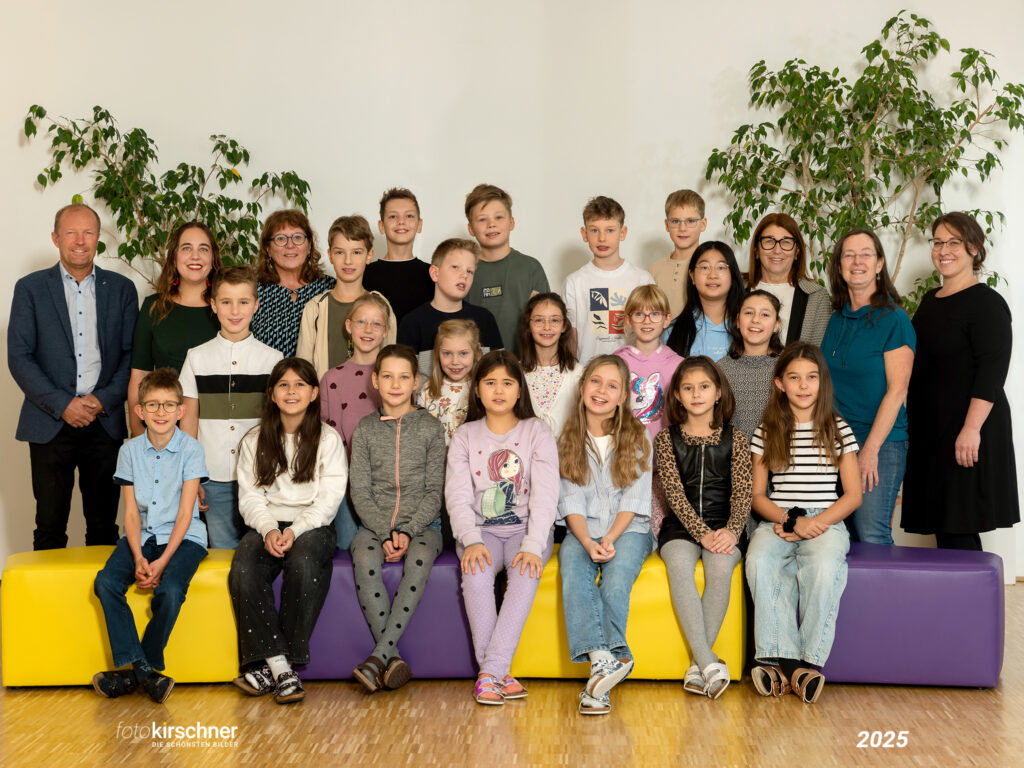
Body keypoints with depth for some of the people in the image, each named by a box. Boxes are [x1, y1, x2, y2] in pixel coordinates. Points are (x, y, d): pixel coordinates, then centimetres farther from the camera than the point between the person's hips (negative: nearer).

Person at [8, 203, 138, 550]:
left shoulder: (121, 289, 9)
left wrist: (104, 400, -8)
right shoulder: (30, 288, 4)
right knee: (50, 526, 3)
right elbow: (19, 357, -2)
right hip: (51, 424, -1)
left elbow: (131, 354, 6)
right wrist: (62, 405, -11)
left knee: (104, 526, 7)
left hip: (105, 423, 1)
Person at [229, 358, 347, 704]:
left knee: (303, 564, -36)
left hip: (312, 525, -2)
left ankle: (269, 666, -27)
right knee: (243, 569, -30)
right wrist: (268, 529, -15)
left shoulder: (328, 439, 5)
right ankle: (279, 667, -29)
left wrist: (295, 531, -18)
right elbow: (250, 496, 5)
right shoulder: (254, 441, 13)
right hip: (267, 524, 2)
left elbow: (329, 498, -4)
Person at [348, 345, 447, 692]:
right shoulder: (365, 429, 8)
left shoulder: (430, 428, 6)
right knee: (364, 559, -32)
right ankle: (392, 658, -31)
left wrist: (408, 532, -14)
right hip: (375, 523, 1)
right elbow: (360, 492, 3)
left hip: (421, 523, -1)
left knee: (420, 558, -35)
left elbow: (434, 491, 1)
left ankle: (380, 654, -36)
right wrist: (385, 533, -13)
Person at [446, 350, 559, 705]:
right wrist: (471, 540, -21)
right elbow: (458, 496, -2)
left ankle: (490, 671, -34)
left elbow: (545, 494, -6)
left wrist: (532, 545, -22)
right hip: (481, 530, 1)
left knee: (526, 572, -33)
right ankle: (498, 673, -29)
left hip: (527, 529, -1)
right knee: (476, 571, -32)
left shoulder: (537, 432, 5)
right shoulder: (465, 436, 9)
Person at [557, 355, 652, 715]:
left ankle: (599, 672, -32)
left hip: (627, 529, -1)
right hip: (582, 530, 1)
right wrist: (588, 542, -16)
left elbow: (634, 499, -1)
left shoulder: (637, 437, 6)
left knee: (616, 580, -31)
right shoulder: (568, 440, 10)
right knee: (573, 574, -31)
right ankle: (602, 659, -40)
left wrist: (610, 539, -16)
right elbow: (571, 501, 2)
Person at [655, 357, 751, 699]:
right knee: (679, 566, -33)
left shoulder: (735, 439, 9)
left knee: (720, 566, -32)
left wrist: (731, 530, -18)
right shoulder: (666, 438, 7)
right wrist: (702, 532, -17)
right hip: (681, 526, 0)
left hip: (724, 526, 0)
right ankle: (709, 662, -37)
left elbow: (742, 494, 1)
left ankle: (698, 664, -27)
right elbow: (675, 494, -3)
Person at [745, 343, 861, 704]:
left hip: (826, 522, -1)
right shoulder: (766, 432, 10)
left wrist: (815, 523, -10)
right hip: (777, 521, 1)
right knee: (760, 562, -32)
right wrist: (788, 519, -10)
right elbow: (758, 496, 9)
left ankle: (808, 662, -26)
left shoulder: (839, 430, 8)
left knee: (824, 567, -34)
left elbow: (852, 495, 5)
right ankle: (782, 657, -30)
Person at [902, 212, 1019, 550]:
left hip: (965, 433, -8)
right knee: (941, 527, 8)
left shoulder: (986, 302, -8)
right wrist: (909, 421, 20)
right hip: (929, 429, 8)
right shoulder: (931, 300, 16)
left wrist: (972, 428, -24)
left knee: (957, 533, -8)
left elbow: (992, 370, -17)